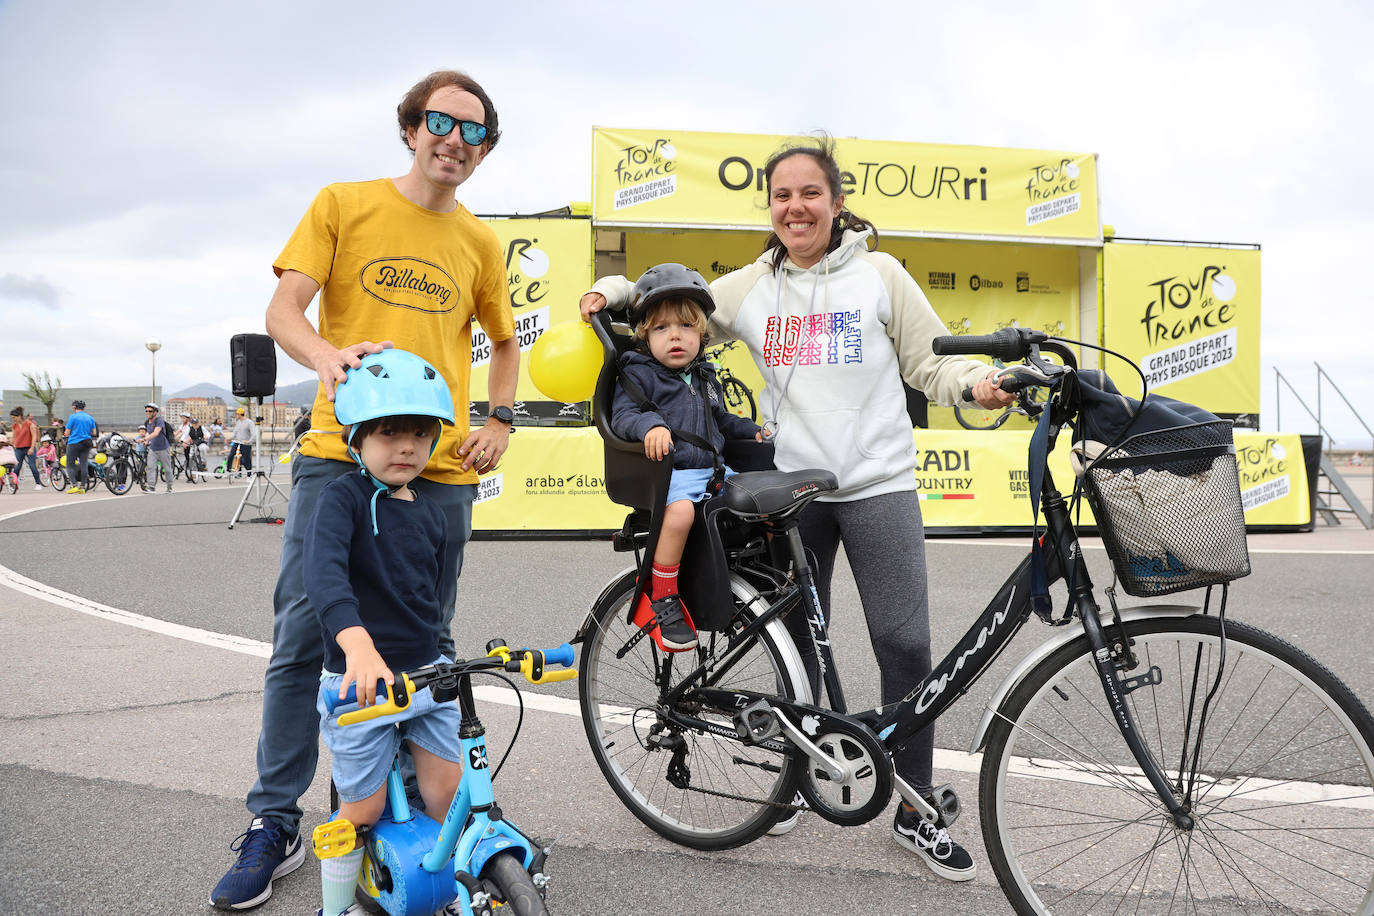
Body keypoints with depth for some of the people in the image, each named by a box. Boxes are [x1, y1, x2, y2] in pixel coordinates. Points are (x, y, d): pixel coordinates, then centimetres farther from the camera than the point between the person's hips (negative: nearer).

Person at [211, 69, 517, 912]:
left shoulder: (480, 242, 14)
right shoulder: (345, 205, 6)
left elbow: (507, 343, 26)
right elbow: (283, 308, -3)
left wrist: (501, 421, 9)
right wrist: (327, 356, -24)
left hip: (440, 468, 2)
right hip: (340, 454, -2)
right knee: (303, 639, -2)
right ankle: (275, 825, 12)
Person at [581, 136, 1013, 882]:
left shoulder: (879, 274, 1)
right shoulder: (751, 288, 8)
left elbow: (932, 361, 2)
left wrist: (977, 381, -18)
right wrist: (616, 292, 2)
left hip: (878, 485, -2)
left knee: (905, 645, -5)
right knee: (797, 643, 13)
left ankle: (915, 812, 10)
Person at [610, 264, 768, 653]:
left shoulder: (705, 377, 22)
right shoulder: (639, 374, 0)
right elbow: (622, 416, -13)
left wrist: (752, 430, 21)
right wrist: (650, 425, -32)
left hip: (713, 470, 7)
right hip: (667, 471, -7)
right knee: (681, 510, -38)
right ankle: (662, 599, -22)